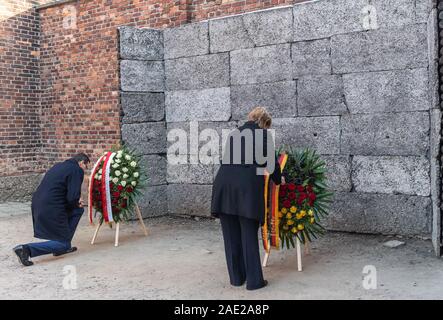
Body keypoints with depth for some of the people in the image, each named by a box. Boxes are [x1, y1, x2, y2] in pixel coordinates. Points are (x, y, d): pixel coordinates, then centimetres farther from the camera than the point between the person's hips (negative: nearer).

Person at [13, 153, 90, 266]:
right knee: (63, 244, 4)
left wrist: (76, 202, 18)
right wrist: (76, 203, 7)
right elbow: (73, 197, -16)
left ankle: (64, 246, 21)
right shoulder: (77, 170, -8)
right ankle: (27, 249, -12)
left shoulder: (60, 166, 19)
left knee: (78, 210, 21)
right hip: (50, 210, -9)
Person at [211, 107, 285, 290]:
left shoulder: (234, 134, 23)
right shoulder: (263, 135, 8)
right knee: (249, 236, 4)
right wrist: (278, 180, 29)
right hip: (247, 187, -4)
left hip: (224, 185, 4)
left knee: (231, 235, 11)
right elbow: (271, 161, 10)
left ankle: (236, 277, 21)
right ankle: (254, 280, 10)